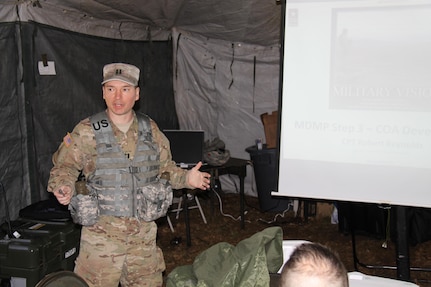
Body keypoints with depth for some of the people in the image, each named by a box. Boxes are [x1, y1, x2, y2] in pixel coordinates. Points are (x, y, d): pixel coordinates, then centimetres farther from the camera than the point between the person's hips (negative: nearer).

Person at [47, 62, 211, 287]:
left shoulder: (150, 129, 6)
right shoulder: (86, 132, -6)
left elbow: (165, 167, 15)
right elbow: (64, 166, -1)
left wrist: (186, 178, -2)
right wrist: (64, 186, -21)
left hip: (144, 232, 4)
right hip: (102, 233, -3)